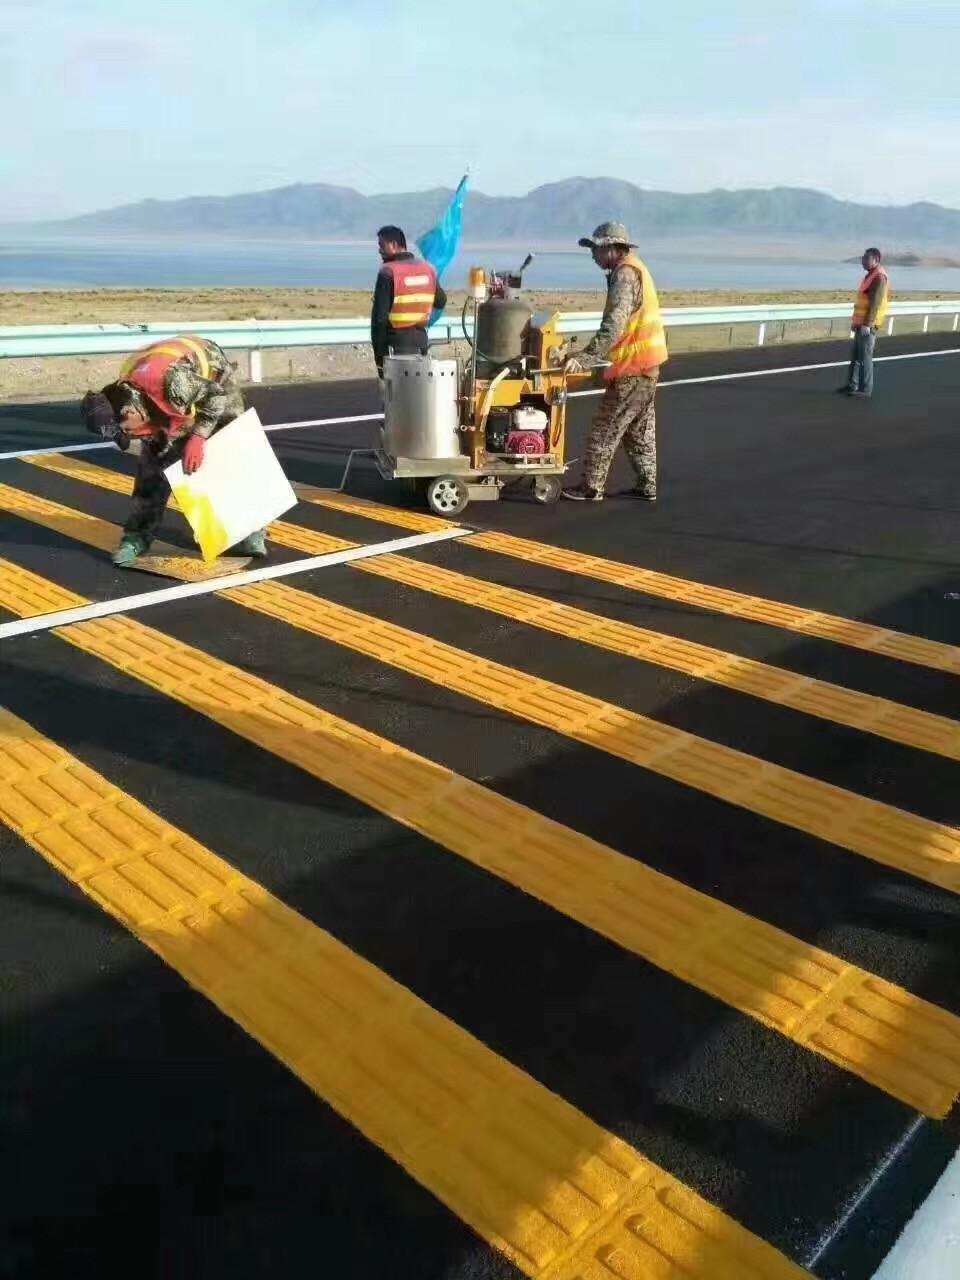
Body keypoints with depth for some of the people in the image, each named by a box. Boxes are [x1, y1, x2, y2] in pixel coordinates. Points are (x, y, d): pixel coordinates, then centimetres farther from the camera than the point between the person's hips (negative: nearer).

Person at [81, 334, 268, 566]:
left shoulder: (170, 379, -45)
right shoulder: (124, 396, -24)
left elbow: (217, 394, -30)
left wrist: (196, 438, -34)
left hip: (212, 374, -4)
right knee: (153, 462, -5)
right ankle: (137, 536, 1)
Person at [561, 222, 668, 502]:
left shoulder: (624, 274, -17)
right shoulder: (634, 270, 14)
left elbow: (613, 326, -29)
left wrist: (584, 359, -34)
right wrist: (593, 356, 18)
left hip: (633, 369, -10)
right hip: (645, 365, 10)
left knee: (604, 430, -3)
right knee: (640, 431, 15)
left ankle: (591, 488, 3)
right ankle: (647, 486, 21)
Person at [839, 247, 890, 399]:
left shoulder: (879, 277, -13)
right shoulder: (870, 276, 17)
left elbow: (876, 303, -20)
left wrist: (867, 324, -24)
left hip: (868, 325, -10)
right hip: (861, 324, 10)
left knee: (865, 357, -6)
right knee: (855, 355, 13)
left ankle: (865, 390, -2)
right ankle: (852, 385, 21)